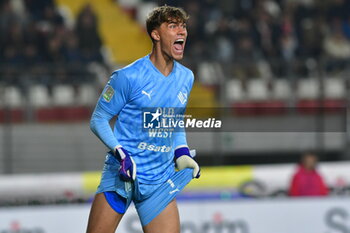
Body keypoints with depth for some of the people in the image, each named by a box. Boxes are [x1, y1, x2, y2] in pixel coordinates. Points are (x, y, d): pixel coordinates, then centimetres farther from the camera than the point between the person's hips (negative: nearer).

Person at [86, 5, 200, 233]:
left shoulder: (186, 78, 7)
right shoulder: (129, 77, -10)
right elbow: (98, 120, -3)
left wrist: (182, 153, 5)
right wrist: (120, 154, -17)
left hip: (161, 180, 4)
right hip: (122, 172, -4)